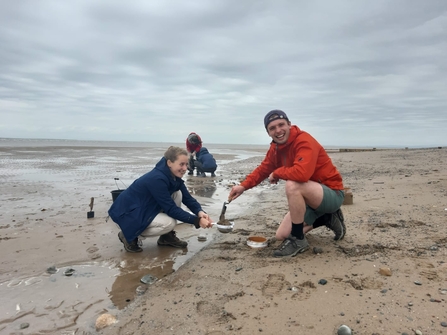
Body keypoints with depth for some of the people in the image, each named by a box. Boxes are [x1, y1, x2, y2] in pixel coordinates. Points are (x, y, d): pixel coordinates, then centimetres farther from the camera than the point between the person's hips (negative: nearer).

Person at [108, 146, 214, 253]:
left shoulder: (174, 177, -4)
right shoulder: (157, 179, -30)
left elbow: (187, 198, -3)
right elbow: (171, 209, -29)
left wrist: (200, 212, -22)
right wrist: (197, 221, -30)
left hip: (146, 208, 9)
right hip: (129, 212, -9)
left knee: (177, 194, -6)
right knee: (169, 223, -26)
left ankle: (167, 236, 3)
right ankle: (128, 235, -4)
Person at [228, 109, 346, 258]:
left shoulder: (304, 141, -25)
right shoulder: (276, 148, 1)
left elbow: (302, 173, -41)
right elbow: (263, 169, 10)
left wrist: (277, 173, -22)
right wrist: (243, 186, -5)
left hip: (332, 194, -9)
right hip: (312, 197, 9)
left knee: (292, 185, -38)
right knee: (281, 235, 7)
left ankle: (298, 240, -18)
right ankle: (327, 219, 19)